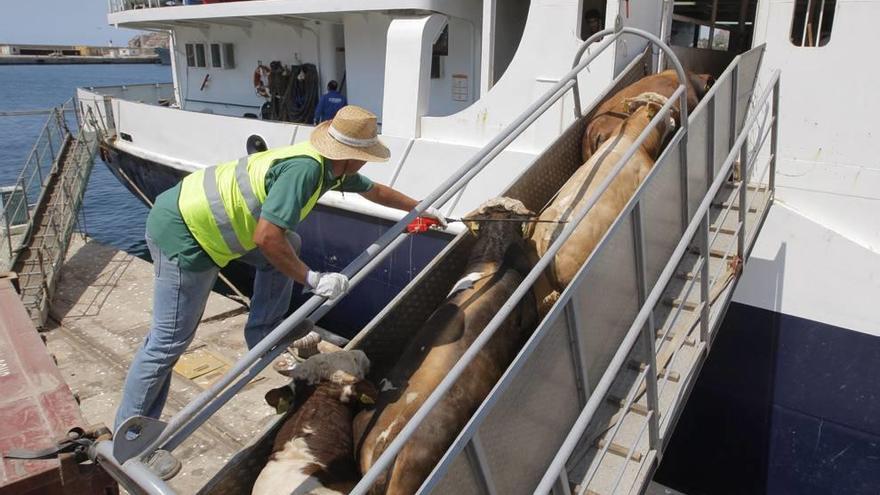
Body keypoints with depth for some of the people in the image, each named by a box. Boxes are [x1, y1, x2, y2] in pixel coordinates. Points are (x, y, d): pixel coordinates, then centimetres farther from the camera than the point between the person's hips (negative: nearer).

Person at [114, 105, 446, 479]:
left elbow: (374, 190, 22)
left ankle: (263, 338, 24)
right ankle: (129, 440, 11)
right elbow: (267, 237, -30)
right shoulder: (304, 169, -24)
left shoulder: (332, 165, 5)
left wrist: (421, 208, 32)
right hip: (182, 233, -9)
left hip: (201, 214, 9)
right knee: (170, 340, -2)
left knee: (288, 248, 14)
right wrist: (312, 280, -20)